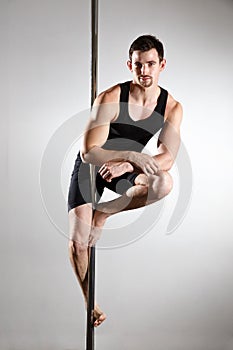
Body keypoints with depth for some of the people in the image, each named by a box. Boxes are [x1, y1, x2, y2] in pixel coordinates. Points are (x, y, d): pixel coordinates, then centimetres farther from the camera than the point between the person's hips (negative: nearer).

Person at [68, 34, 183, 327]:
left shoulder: (172, 108, -13)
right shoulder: (110, 99, -24)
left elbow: (167, 158, -19)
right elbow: (88, 152, -30)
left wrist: (127, 165, -35)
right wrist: (133, 155, -44)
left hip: (126, 168, 3)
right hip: (91, 166, -2)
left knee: (164, 183, -32)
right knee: (77, 240, -11)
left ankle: (104, 212, -7)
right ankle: (88, 300, 16)